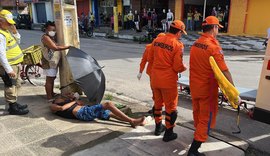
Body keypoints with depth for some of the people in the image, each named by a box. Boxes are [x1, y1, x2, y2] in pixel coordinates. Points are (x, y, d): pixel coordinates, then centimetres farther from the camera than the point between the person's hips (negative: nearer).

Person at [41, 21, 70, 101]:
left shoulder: (53, 37, 13)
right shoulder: (45, 37, -17)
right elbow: (55, 48, -26)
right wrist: (67, 47, -23)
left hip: (54, 62, 9)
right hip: (49, 62, -9)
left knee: (52, 78, 19)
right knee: (49, 79, -3)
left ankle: (52, 93, 34)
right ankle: (49, 98, 4)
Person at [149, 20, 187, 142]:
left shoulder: (156, 40, 2)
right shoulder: (177, 45, -15)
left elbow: (150, 59, 9)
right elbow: (178, 67, -18)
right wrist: (184, 68, 3)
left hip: (155, 78, 6)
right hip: (168, 80, -6)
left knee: (157, 103, 22)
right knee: (171, 107, 10)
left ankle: (158, 127, 38)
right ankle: (168, 133, 20)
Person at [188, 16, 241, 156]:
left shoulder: (195, 44, 1)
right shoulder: (214, 46, -21)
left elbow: (197, 66, 6)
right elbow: (224, 72, -24)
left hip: (194, 86, 7)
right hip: (207, 88, -7)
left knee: (197, 114, 25)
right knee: (206, 119, 6)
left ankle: (199, 135, 50)